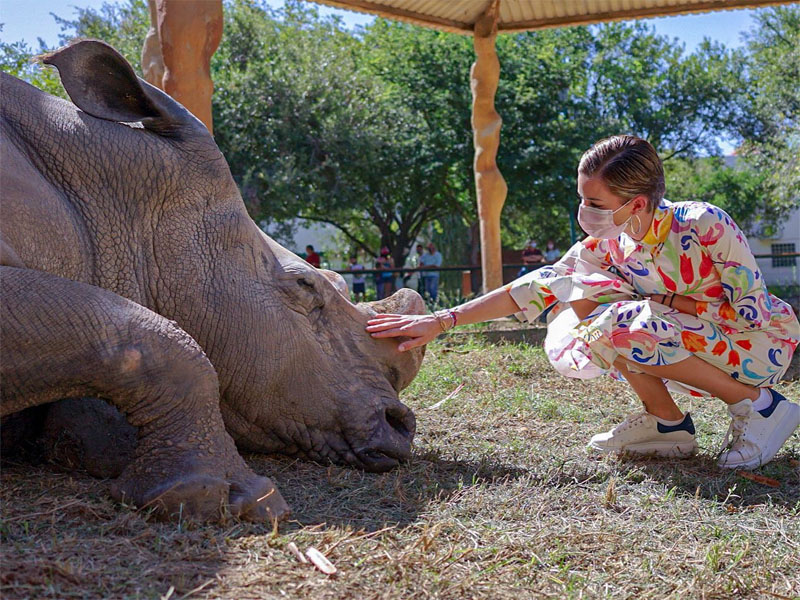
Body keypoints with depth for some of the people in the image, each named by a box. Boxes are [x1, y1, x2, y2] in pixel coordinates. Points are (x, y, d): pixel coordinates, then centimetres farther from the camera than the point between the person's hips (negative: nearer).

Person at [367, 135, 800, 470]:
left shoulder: (707, 225, -25)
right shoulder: (607, 246, -9)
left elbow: (752, 310, -20)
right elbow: (537, 288, -13)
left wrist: (663, 299, -20)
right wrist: (442, 321, -19)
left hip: (761, 343, -6)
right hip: (694, 347, 6)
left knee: (624, 328, -29)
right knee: (580, 299, -12)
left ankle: (759, 404, -14)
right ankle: (666, 423, -3)